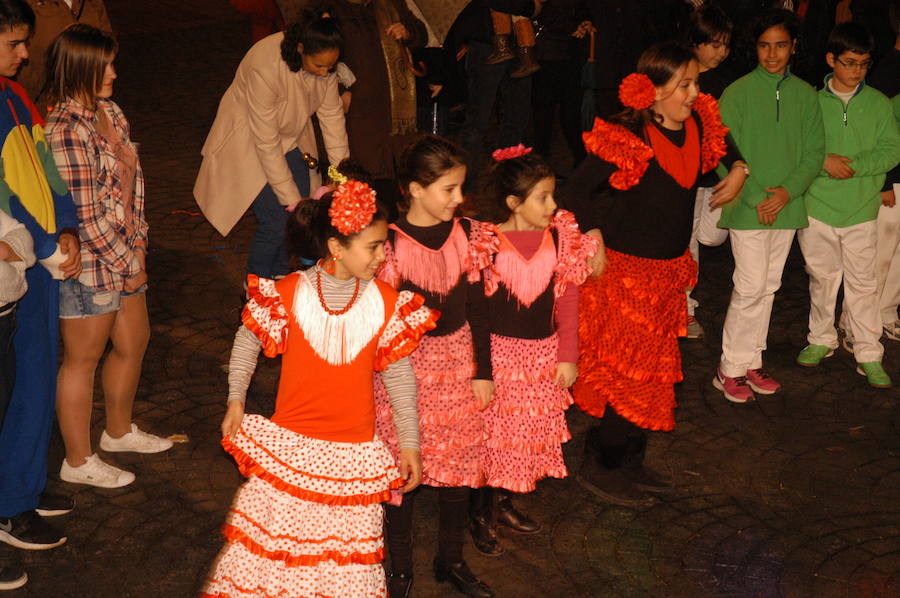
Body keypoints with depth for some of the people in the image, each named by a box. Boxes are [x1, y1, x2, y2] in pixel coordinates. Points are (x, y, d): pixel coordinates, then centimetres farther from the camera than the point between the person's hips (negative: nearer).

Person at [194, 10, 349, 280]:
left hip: (290, 137, 6)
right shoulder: (265, 68, -37)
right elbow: (267, 143, -31)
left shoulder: (323, 61, -18)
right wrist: (291, 198, -26)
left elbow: (332, 115, -8)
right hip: (249, 141, -6)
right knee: (275, 222, -12)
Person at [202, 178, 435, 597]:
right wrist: (235, 400, 5)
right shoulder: (289, 294, -11)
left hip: (354, 453, 1)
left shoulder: (387, 304, -6)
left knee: (348, 553, 8)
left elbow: (399, 375, 2)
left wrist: (410, 443, 5)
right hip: (288, 443, -1)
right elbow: (247, 341, 6)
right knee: (270, 534, 11)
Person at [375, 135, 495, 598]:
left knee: (460, 463, 14)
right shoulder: (390, 245, -17)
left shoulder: (469, 236, -3)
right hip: (405, 365, -4)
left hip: (458, 363, 4)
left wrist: (483, 371, 7)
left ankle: (451, 561, 36)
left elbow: (477, 309, 4)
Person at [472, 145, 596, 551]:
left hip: (544, 353, 5)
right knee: (494, 431, 4)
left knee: (531, 432, 14)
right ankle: (484, 511, 23)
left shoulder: (561, 237, -2)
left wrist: (567, 356, 2)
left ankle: (503, 504, 33)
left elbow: (568, 300, 3)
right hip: (498, 352, -5)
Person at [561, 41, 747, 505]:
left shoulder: (698, 126, 0)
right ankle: (599, 467, 16)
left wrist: (737, 172, 9)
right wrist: (594, 242, -23)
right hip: (624, 271, -8)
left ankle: (629, 462, 32)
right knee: (630, 371, -2)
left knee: (655, 370, 16)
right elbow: (577, 192, -19)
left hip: (669, 268, 8)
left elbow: (720, 149, 25)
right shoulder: (627, 137, -22)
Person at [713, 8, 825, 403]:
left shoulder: (805, 95, 5)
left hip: (787, 207, 4)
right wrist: (756, 197, -13)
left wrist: (788, 191, -10)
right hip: (747, 207, -4)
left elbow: (815, 153, 5)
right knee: (750, 288, -5)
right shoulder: (738, 92, -6)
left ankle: (751, 362, 23)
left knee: (768, 288, 11)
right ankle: (729, 370, 7)